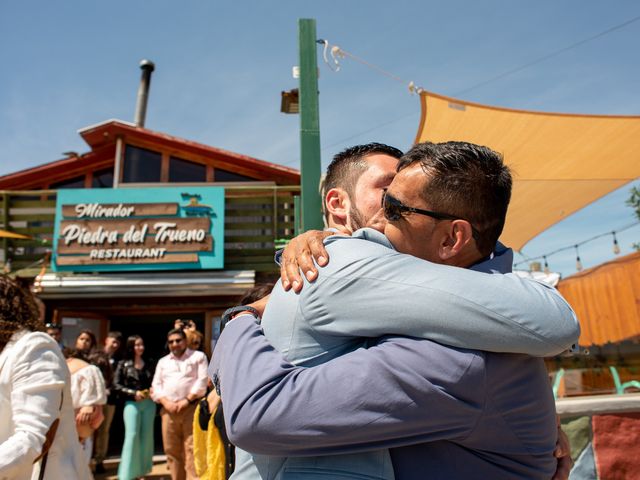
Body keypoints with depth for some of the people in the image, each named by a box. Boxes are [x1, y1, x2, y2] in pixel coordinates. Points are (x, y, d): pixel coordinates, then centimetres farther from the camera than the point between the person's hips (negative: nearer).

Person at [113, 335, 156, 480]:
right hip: (132, 403, -3)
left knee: (147, 436, 8)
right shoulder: (123, 364, -1)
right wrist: (134, 393, -12)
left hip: (149, 403, 3)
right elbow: (116, 385, -4)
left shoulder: (149, 364, 7)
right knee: (132, 435, -7)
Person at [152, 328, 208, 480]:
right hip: (169, 410, 4)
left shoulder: (198, 356, 8)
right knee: (171, 450, 7)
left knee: (192, 448, -8)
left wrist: (187, 400, -12)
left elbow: (202, 381, -3)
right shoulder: (163, 362, 21)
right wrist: (166, 403, -5)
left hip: (191, 408, -4)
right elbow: (156, 386, 12)